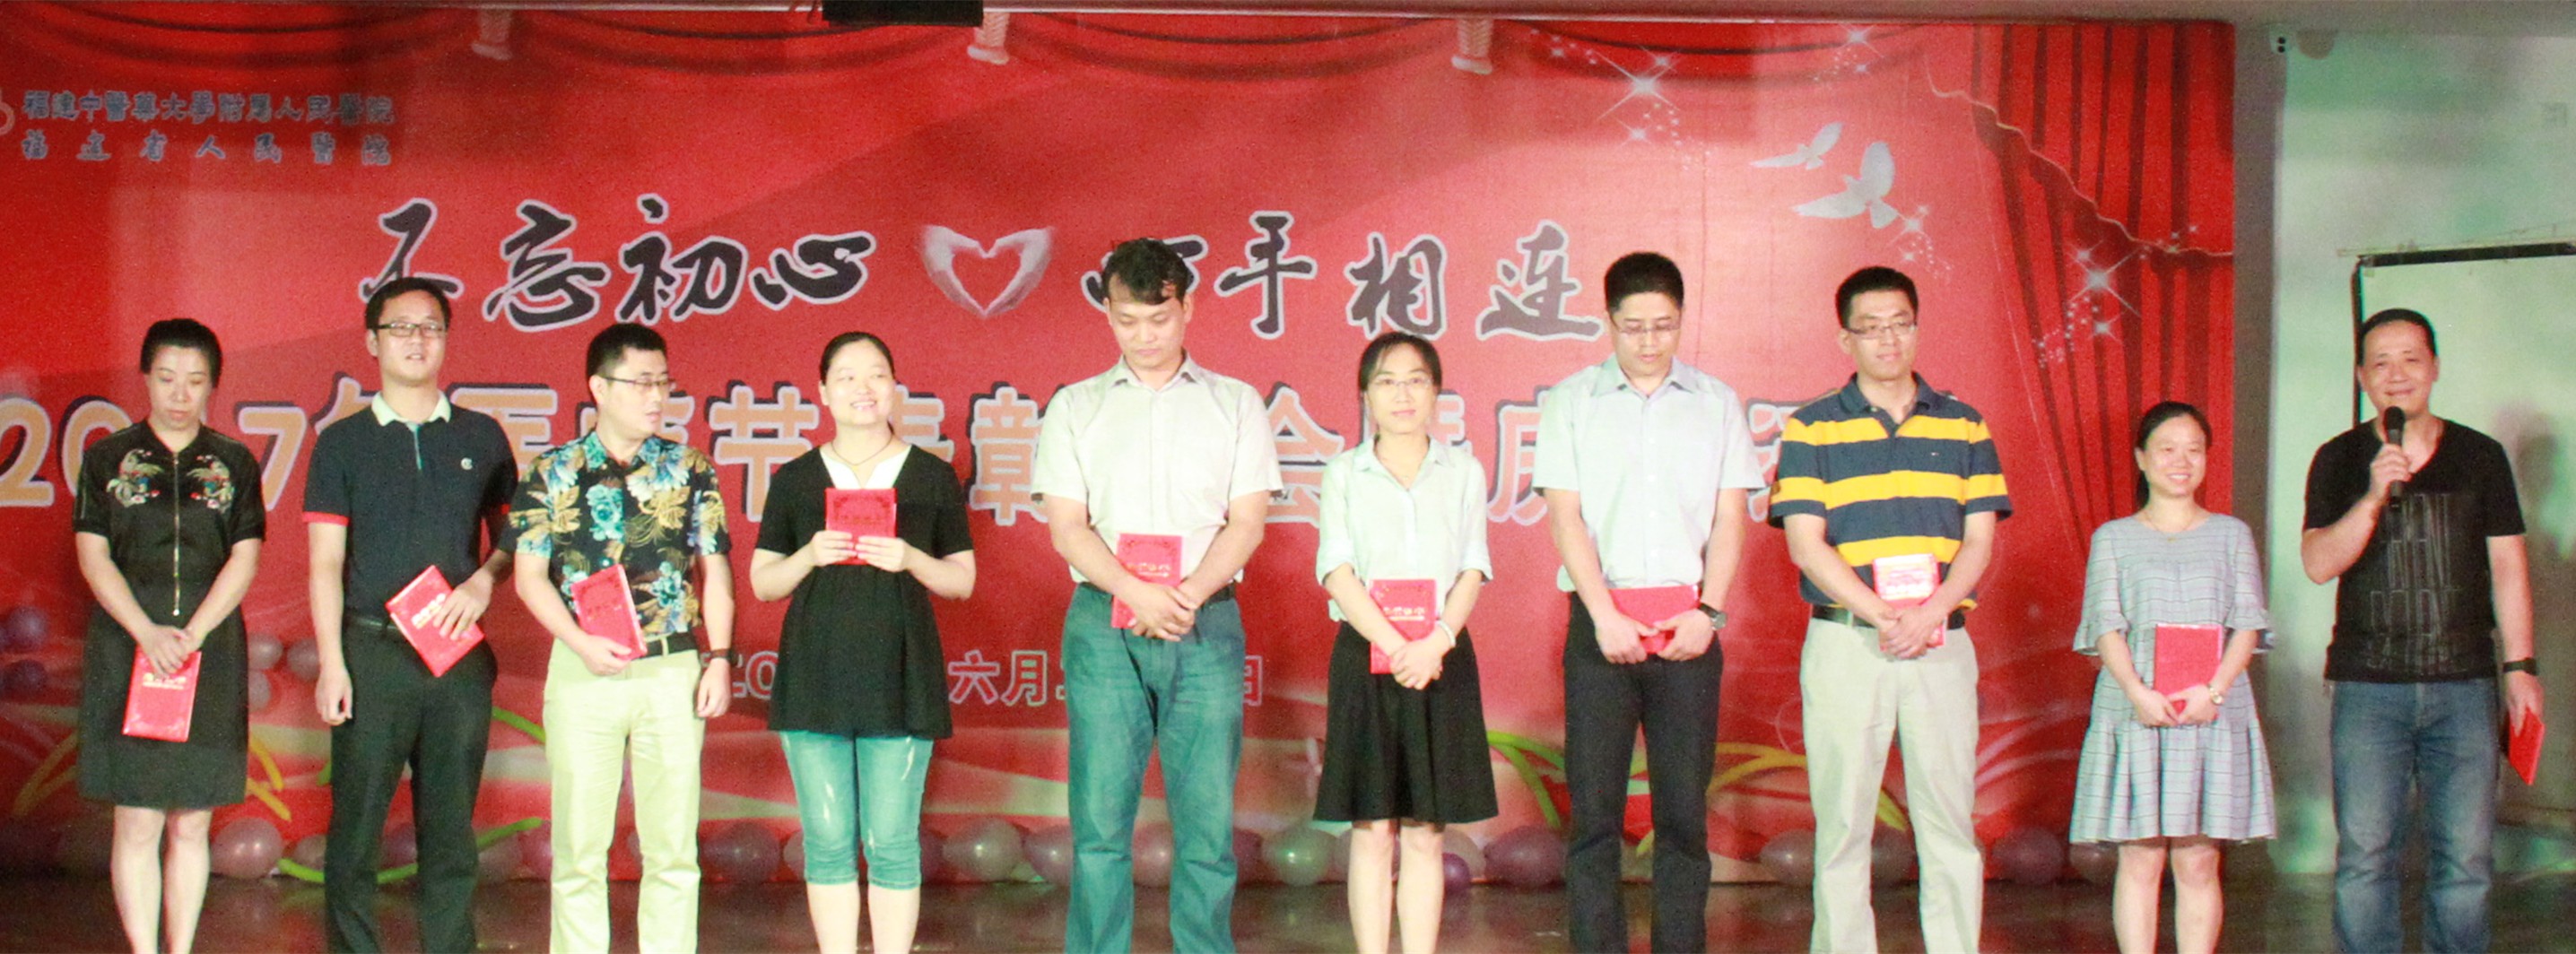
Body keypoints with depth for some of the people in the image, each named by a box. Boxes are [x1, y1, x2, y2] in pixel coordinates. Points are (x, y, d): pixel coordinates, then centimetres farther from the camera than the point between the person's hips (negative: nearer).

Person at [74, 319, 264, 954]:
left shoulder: (235, 465, 8)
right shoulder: (107, 458, 5)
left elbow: (244, 561, 1)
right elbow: (94, 558, -1)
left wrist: (190, 635, -12)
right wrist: (148, 634, -13)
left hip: (211, 655, 1)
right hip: (127, 652, -1)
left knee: (191, 825, 4)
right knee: (137, 824, -3)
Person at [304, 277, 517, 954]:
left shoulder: (481, 438, 11)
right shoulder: (343, 443, 6)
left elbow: (511, 536, 16)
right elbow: (325, 562, 1)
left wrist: (483, 582, -6)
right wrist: (331, 663, -8)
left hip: (459, 656, 2)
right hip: (371, 652, -2)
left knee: (451, 828, 5)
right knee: (356, 827, -2)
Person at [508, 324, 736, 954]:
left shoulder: (690, 469, 7)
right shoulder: (553, 473, 4)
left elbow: (715, 569, 9)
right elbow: (530, 575, 2)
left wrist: (719, 658, 0)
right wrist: (582, 642, -12)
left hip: (675, 670, 1)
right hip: (584, 669, -1)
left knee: (673, 847, 4)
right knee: (579, 845, 3)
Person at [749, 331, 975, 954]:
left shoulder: (932, 476, 6)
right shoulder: (795, 480, 8)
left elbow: (963, 581, 9)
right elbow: (762, 583, 10)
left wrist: (911, 560, -10)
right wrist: (810, 556, -9)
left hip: (899, 678, -1)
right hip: (814, 677, 1)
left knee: (891, 842, -2)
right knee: (828, 842, 3)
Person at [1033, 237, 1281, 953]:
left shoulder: (1235, 405, 12)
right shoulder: (1074, 408, 11)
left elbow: (1246, 523, 5)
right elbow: (1067, 528, 3)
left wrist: (1187, 596, -12)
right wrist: (1137, 594, -14)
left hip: (1207, 626, 0)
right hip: (1103, 626, 0)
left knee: (1207, 819, -3)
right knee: (1100, 821, -3)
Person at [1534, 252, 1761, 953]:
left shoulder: (1716, 403, 10)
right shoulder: (1570, 401, 6)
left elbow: (1730, 518, 7)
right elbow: (1564, 517, 1)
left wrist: (1708, 611, -6)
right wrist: (1605, 616, -9)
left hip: (1688, 626, 1)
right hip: (1602, 623, -1)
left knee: (1684, 810, 1)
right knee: (1594, 810, -2)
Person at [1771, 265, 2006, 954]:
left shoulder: (1963, 426, 11)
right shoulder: (1811, 430, 4)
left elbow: (1978, 541, 6)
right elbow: (1806, 543, -4)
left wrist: (1929, 614, -12)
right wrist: (1883, 615, -15)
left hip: (1943, 644, 2)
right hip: (1845, 642, -2)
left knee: (1949, 816, 2)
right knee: (1842, 819, 0)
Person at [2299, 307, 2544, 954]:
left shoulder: (2481, 457, 9)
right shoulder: (2340, 460, 5)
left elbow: (2508, 567, 10)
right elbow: (2317, 563, -6)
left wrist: (2520, 665, 4)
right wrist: (2374, 496, -19)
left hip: (2465, 682, 1)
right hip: (2368, 683, -1)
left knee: (2466, 858, 0)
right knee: (2365, 858, -3)